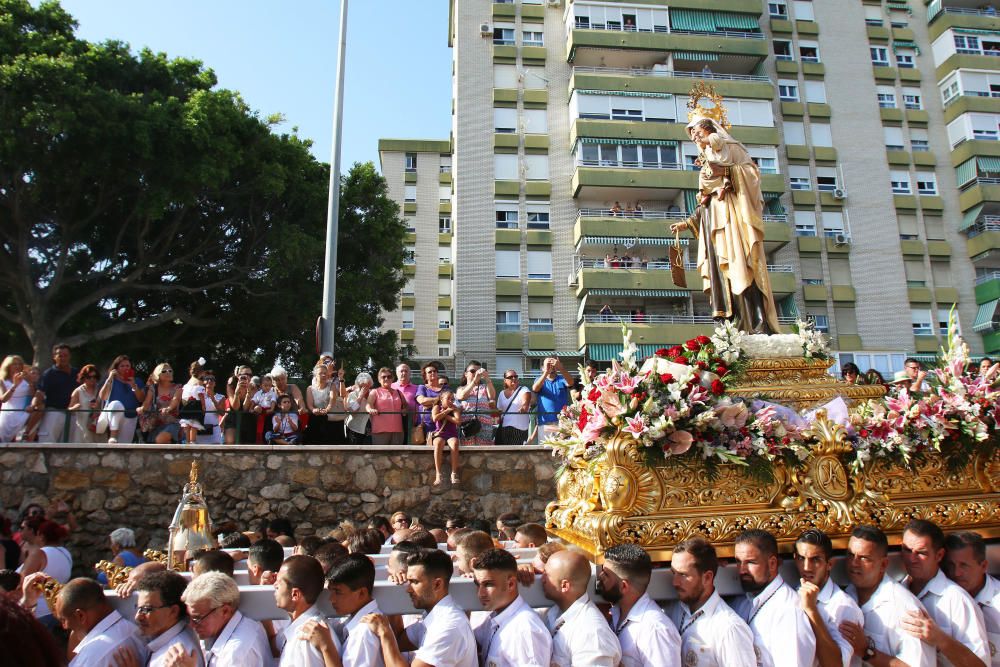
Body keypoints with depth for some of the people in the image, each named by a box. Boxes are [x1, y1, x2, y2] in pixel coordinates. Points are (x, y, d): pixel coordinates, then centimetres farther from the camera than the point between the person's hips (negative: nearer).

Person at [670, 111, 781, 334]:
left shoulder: (730, 148, 10)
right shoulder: (706, 161, 29)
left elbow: (752, 170, -5)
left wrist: (726, 171, -16)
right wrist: (687, 223, 23)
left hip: (733, 215, -7)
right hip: (713, 219, 7)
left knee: (739, 266, -18)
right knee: (720, 270, -5)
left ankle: (758, 326, -24)